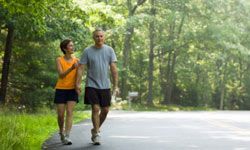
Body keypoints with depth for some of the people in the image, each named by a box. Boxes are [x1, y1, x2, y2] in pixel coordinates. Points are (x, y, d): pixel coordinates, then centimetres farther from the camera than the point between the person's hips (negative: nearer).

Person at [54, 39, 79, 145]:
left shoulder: (77, 60, 3)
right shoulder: (59, 60, -3)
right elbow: (61, 75, -14)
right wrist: (71, 68, -29)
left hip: (72, 90, 1)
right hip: (61, 89, -1)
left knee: (69, 112, -13)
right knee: (61, 114, 2)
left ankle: (67, 136, -16)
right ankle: (61, 133, 28)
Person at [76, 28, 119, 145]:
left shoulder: (109, 50, 3)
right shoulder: (87, 51, -1)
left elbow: (113, 69, 0)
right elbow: (81, 68, -2)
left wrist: (115, 86, -5)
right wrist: (77, 83, -11)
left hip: (105, 86, 3)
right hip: (91, 85, -3)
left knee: (105, 110, 7)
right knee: (95, 109, -9)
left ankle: (95, 130, 29)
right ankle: (96, 135, 3)